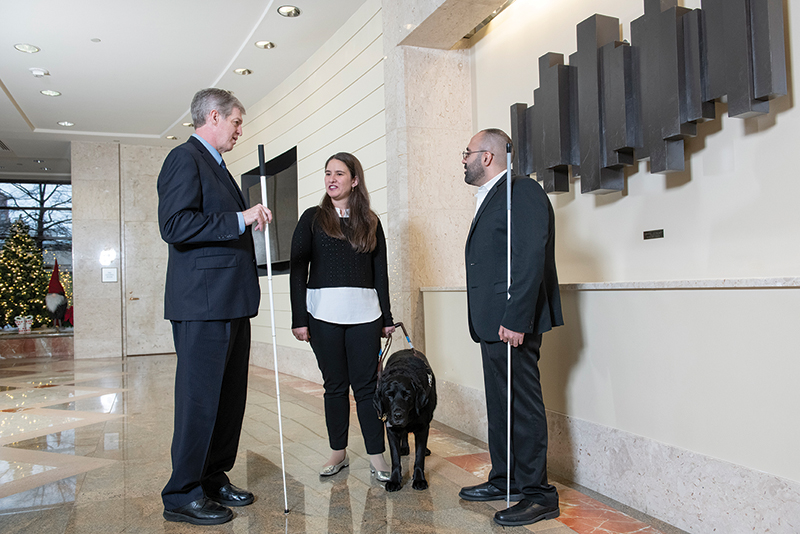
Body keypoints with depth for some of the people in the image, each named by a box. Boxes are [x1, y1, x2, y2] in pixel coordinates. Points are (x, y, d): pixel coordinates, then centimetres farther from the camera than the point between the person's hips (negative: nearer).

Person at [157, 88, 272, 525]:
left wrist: (251, 219, 21)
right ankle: (183, 495, 9)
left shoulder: (215, 165, 24)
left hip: (230, 302, 10)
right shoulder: (185, 159, -8)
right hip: (203, 303, -10)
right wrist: (239, 220, -20)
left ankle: (213, 480, 26)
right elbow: (175, 225, -20)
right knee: (200, 398, -3)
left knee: (230, 397, 13)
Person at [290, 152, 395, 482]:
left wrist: (386, 317, 7)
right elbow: (298, 270, 1)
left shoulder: (370, 222, 10)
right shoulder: (313, 218, 5)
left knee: (366, 385, 1)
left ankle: (377, 456, 9)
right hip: (324, 315, 0)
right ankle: (338, 452, 22)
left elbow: (380, 272, 11)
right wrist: (298, 319, -6)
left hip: (364, 315, 1)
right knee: (335, 385, 8)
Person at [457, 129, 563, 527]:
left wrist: (515, 320, -24)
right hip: (493, 324, 10)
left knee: (523, 406, -2)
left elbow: (531, 258, -21)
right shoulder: (490, 199, 20)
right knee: (499, 405, 17)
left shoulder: (523, 192, -12)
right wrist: (491, 321, 16)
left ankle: (537, 494, 11)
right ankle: (504, 481, 31)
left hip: (513, 324, -10)